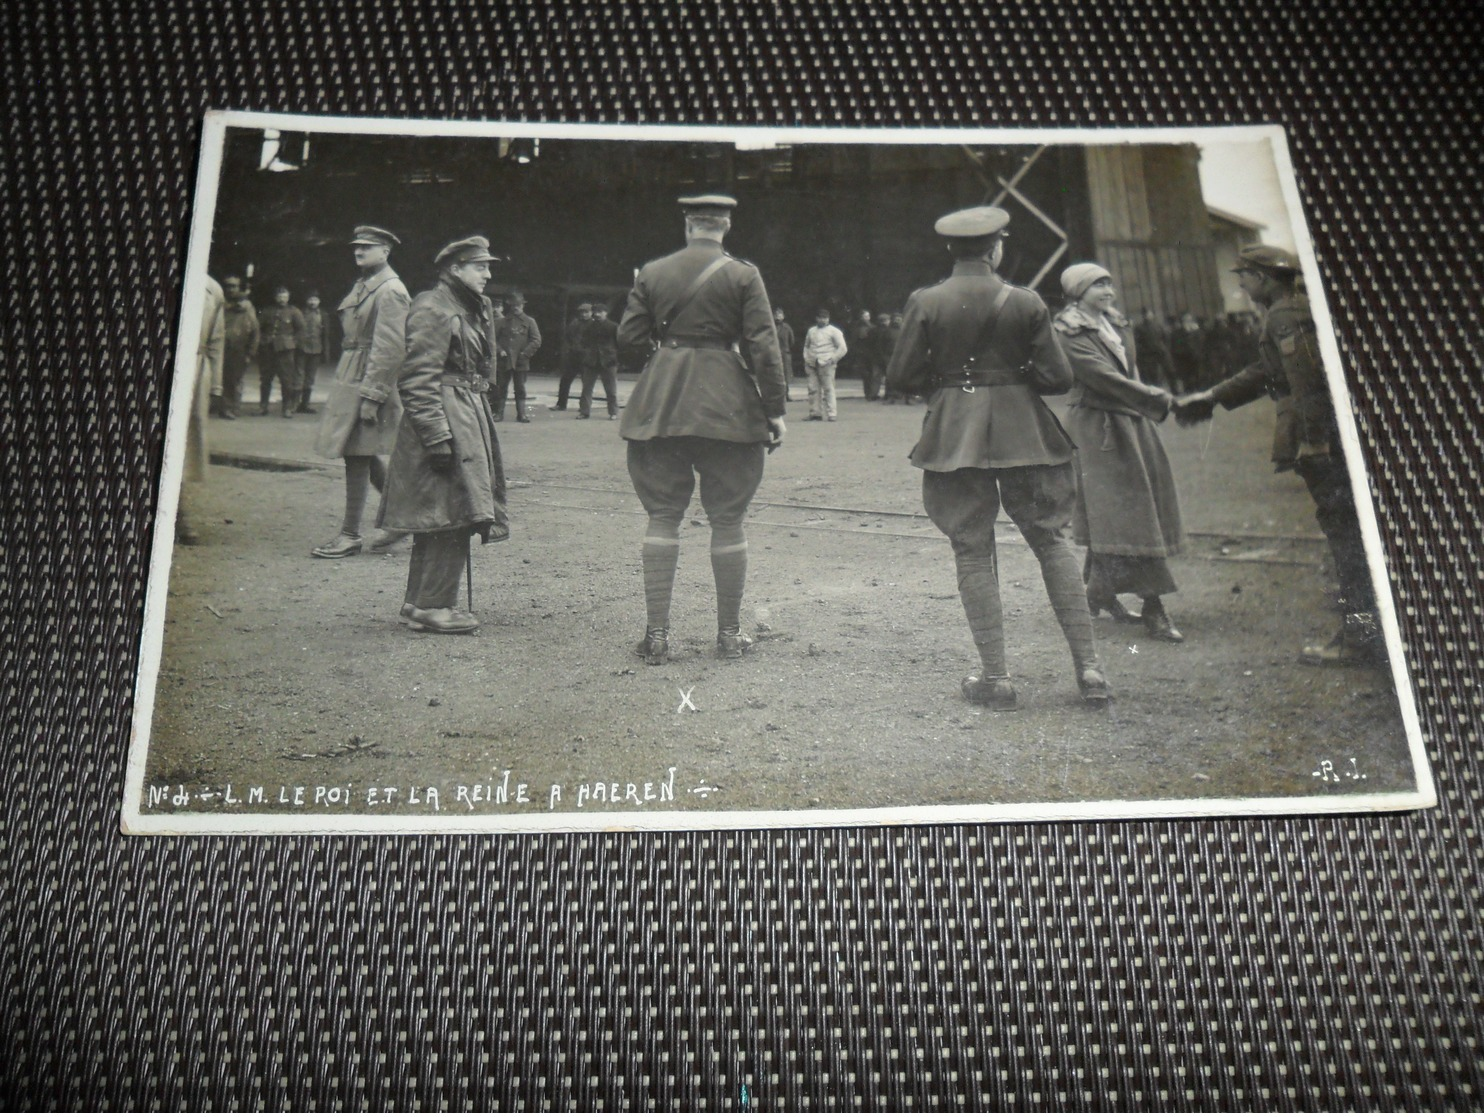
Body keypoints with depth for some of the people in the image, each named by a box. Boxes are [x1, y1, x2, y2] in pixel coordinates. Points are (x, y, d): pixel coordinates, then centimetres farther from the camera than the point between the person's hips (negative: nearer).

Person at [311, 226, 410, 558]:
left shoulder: (390, 291, -13)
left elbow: (390, 349, -19)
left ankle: (350, 536, 2)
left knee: (357, 457, -5)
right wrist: (343, 385, 21)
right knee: (364, 457, 14)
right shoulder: (362, 286, 16)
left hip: (370, 381, -10)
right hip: (349, 378, 10)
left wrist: (370, 396, -22)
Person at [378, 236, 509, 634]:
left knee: (444, 519, 13)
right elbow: (418, 379, -18)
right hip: (446, 419, -10)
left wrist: (481, 420, 21)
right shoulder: (432, 310, -13)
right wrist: (437, 435, -23)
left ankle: (420, 601, 21)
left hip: (469, 418, 10)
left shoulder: (474, 309, 17)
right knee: (453, 514, -11)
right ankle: (432, 606, -4)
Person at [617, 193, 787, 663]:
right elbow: (763, 347, -5)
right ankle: (729, 633, 11)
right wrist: (775, 410, -1)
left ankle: (656, 633, 4)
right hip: (727, 406, -2)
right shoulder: (743, 276, -1)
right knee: (727, 520, 5)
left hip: (659, 404, 2)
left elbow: (629, 338, 6)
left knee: (662, 517, 6)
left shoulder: (651, 273, 6)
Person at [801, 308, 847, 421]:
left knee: (828, 389, -8)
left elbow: (843, 348, -1)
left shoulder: (833, 331, 3)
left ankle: (831, 414, -7)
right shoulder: (811, 331, 18)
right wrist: (806, 359, 12)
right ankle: (815, 413, 5)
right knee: (813, 389, 0)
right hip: (812, 365, 5)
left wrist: (832, 359, -8)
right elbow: (806, 346, 26)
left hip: (826, 365, -4)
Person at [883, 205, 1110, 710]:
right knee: (1051, 540, 10)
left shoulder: (925, 302, -4)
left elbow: (901, 378, -2)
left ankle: (995, 676, 5)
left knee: (972, 550, 6)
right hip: (1023, 431, 1)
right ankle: (1089, 665, 7)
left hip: (954, 435, 0)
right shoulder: (1026, 303, -3)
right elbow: (1057, 379, -3)